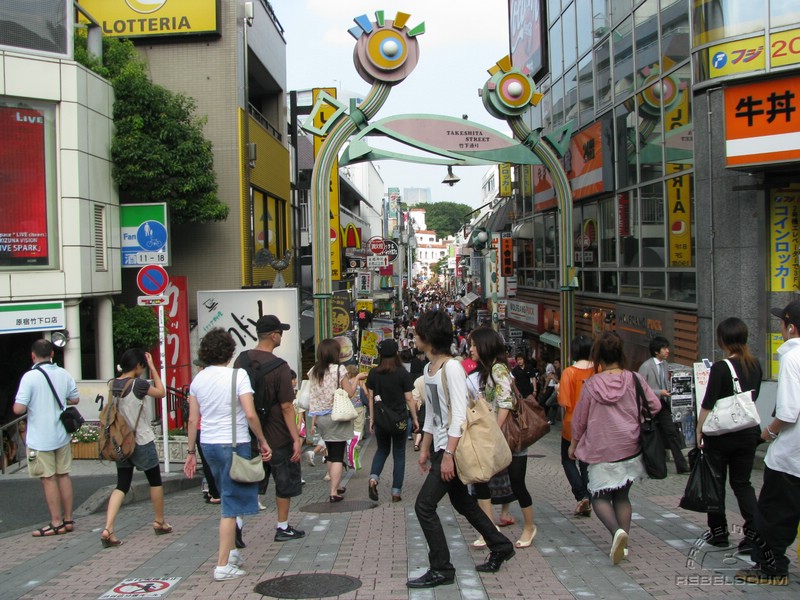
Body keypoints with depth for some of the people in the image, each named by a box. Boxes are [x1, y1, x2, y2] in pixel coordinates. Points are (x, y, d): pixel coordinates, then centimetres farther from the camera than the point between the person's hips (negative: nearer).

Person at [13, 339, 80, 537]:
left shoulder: (30, 377, -16)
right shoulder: (64, 374, 0)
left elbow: (18, 409, -20)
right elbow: (75, 399, 11)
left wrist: (32, 404, 1)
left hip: (40, 438, -5)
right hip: (62, 435, 5)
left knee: (48, 479, 3)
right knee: (63, 475, 13)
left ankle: (57, 523, 9)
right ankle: (68, 519, 19)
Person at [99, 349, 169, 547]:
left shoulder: (113, 384, -1)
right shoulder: (138, 384, -17)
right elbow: (161, 393, -4)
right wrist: (153, 368, 0)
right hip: (142, 442, -5)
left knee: (121, 486, 7)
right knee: (155, 481, 14)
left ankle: (108, 529, -8)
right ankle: (159, 522, 28)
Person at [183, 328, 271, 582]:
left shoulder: (198, 379, 5)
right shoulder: (237, 375, -12)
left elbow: (193, 420, 7)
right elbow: (250, 414, -18)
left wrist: (191, 452, 14)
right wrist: (263, 442, -7)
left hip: (209, 444, 6)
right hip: (234, 445, -6)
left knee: (227, 500, 22)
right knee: (231, 505, 1)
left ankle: (231, 552, 30)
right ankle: (223, 565, 3)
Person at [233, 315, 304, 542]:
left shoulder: (241, 360, 0)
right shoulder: (279, 366, -18)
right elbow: (287, 406, -18)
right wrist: (296, 438, -13)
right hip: (277, 437, -5)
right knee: (285, 482, 12)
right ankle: (282, 527, 21)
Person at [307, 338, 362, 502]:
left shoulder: (313, 371, 4)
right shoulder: (339, 370, -12)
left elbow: (312, 397, 6)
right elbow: (349, 393, -8)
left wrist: (313, 418, 11)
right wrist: (357, 378, 5)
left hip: (321, 418, 6)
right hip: (337, 416, -6)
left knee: (330, 454, 18)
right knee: (338, 456, -2)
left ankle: (336, 486, 27)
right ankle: (334, 492, -6)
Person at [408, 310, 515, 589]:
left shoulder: (452, 368, -17)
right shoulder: (429, 369, 11)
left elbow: (459, 415, -21)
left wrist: (448, 454, -24)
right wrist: (425, 448, 18)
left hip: (453, 449, -9)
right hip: (441, 448, 9)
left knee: (424, 505, -9)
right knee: (462, 502, 18)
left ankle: (441, 569, 2)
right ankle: (500, 546, 34)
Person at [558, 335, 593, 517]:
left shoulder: (569, 372, -17)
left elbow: (564, 402, -19)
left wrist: (558, 390, -1)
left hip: (572, 425, -3)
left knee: (568, 460, 14)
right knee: (587, 463, 15)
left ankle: (582, 496, -3)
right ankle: (588, 502, 16)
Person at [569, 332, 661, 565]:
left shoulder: (591, 384, -7)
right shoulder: (634, 379, -5)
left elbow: (579, 419, 1)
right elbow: (655, 406, 2)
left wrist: (573, 444, 16)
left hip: (601, 450, -2)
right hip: (630, 448, 3)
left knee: (600, 496, 7)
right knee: (622, 495, 16)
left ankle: (617, 531, -20)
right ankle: (622, 542, 7)